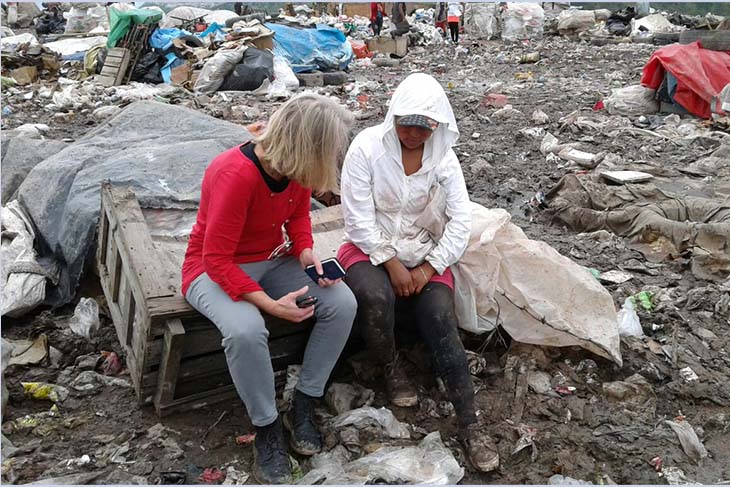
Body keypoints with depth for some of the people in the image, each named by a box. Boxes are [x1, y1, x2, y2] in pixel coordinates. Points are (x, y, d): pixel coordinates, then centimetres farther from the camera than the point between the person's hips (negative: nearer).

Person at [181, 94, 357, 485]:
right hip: (217, 269, -6)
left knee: (343, 304, -16)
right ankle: (267, 428, -11)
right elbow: (217, 260, -28)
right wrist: (270, 304, -32)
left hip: (275, 260, 7)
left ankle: (302, 407, -1)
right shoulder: (235, 175, -32)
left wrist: (308, 255, -12)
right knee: (245, 329, -38)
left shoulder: (295, 169, -10)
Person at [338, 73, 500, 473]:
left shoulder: (443, 157, -4)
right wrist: (392, 264, -18)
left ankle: (469, 424, -14)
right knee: (376, 297, -33)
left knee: (442, 322, -20)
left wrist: (428, 268, -15)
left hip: (423, 252, 2)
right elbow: (359, 219, -14)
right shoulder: (367, 147, -12)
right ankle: (392, 369, -1)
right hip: (370, 249, -2)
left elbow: (461, 221, -6)